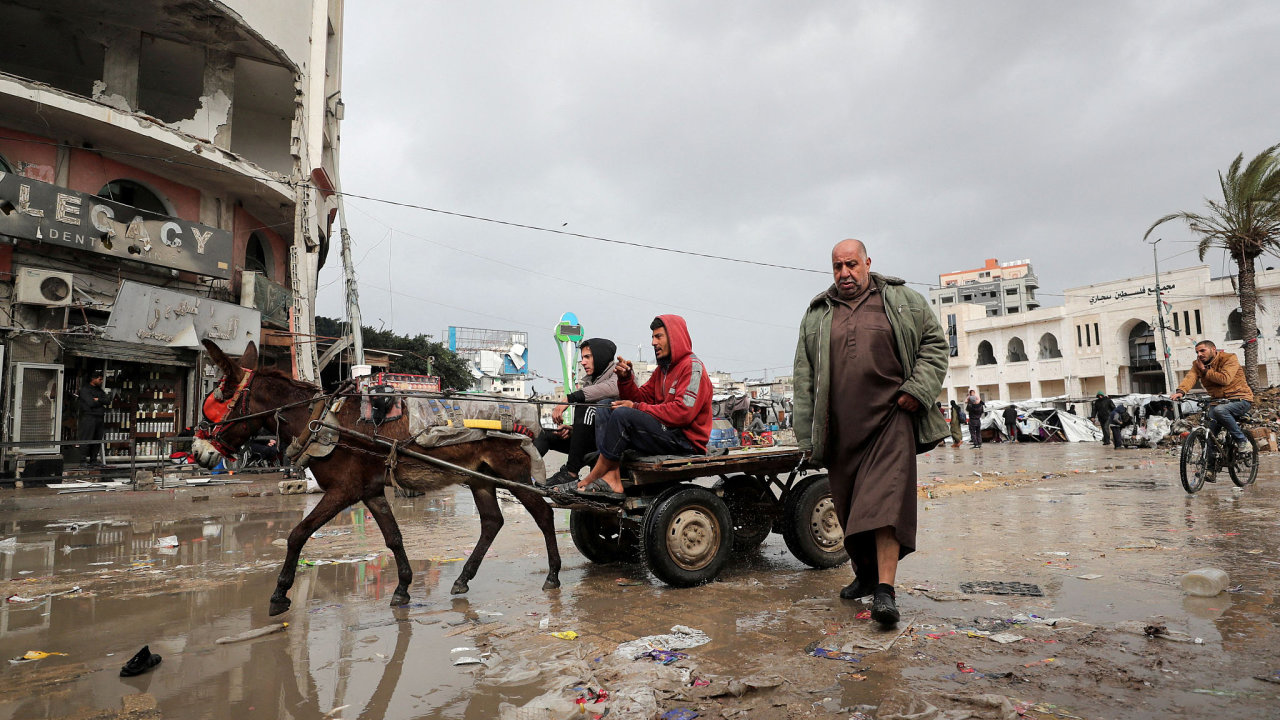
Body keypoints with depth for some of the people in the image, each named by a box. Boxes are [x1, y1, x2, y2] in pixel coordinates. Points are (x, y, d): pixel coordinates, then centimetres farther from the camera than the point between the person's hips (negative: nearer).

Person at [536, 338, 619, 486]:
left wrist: (570, 398, -28)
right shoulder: (587, 380, 21)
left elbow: (614, 388, -28)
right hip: (594, 439, 8)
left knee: (585, 406, -29)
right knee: (546, 433, 2)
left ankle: (571, 472, -28)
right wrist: (570, 429, -6)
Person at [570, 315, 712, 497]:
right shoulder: (662, 369, 22)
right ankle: (612, 479, -17)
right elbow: (641, 398, 15)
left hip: (686, 440, -10)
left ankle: (593, 477, -16)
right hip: (665, 431, 10)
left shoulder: (692, 366, -8)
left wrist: (637, 407, -17)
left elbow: (684, 411, -21)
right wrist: (626, 378, -4)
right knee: (606, 409, 2)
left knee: (623, 414, -27)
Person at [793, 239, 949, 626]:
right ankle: (865, 573, 29)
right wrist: (808, 434, 7)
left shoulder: (902, 300, 9)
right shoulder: (816, 315, 13)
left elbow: (935, 342, 12)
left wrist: (918, 388, -4)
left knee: (885, 501, -14)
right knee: (849, 506, 10)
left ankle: (885, 589, -13)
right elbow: (804, 377, 12)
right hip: (841, 430, 3)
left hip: (890, 420, -3)